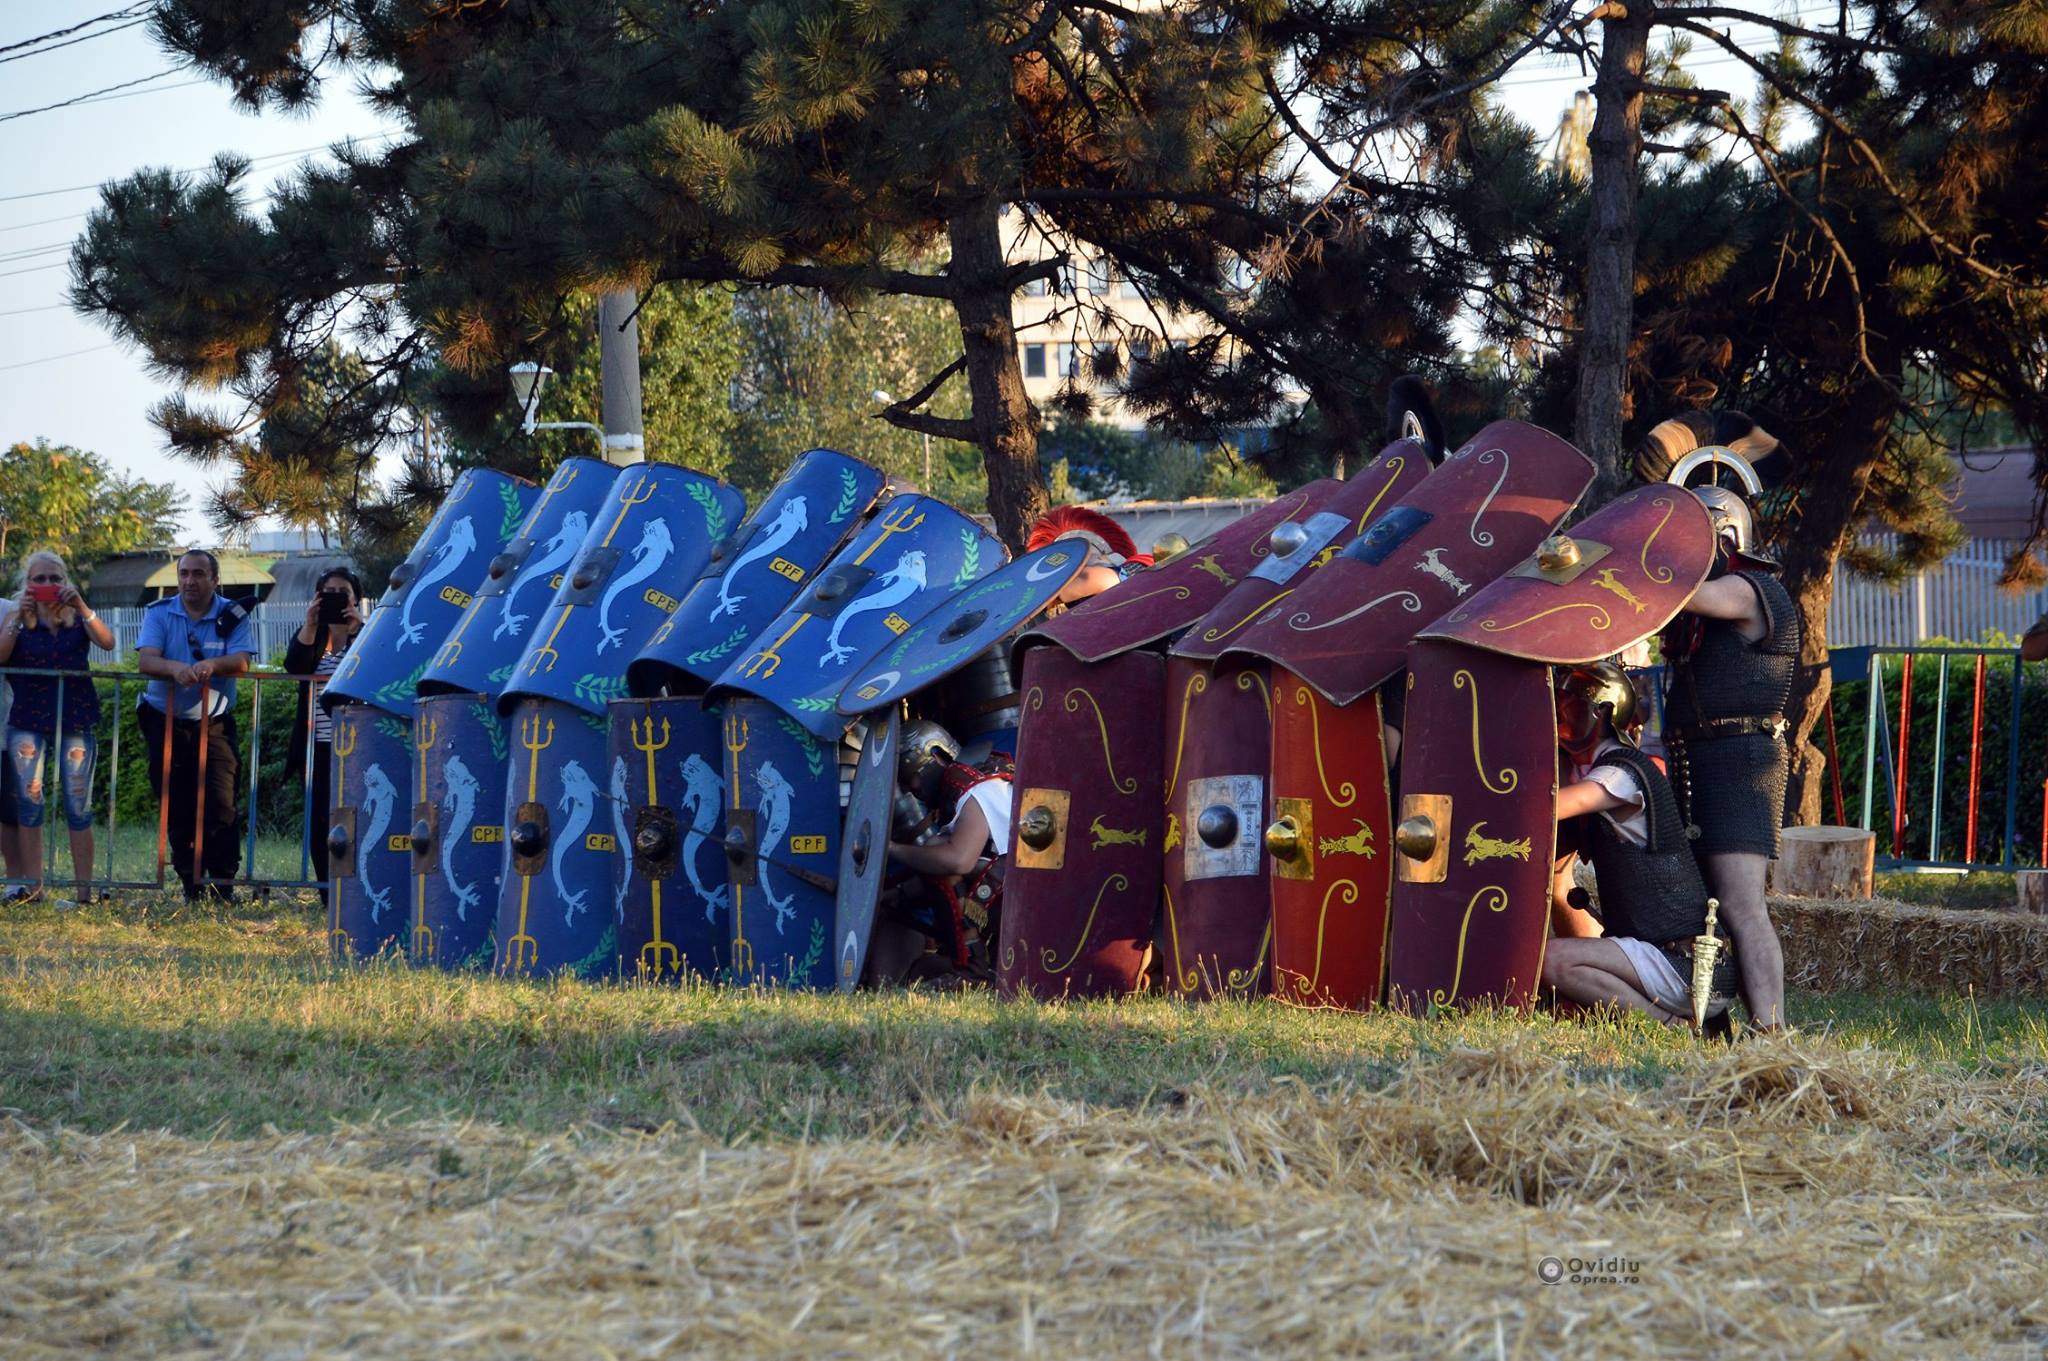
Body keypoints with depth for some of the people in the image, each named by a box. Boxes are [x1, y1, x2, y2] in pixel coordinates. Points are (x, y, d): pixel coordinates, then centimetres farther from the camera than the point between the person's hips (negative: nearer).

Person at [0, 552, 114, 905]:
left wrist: (82, 607, -24)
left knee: (78, 807, -3)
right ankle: (32, 887, -2)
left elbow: (107, 642, -13)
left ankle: (85, 891, -3)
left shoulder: (78, 620, 6)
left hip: (75, 719, -1)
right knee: (29, 802, -4)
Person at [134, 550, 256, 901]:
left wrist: (211, 665, -38)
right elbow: (145, 661, -14)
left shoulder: (233, 616, -1)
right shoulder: (159, 613, 1)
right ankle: (191, 886, 13)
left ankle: (222, 885, -8)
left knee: (220, 803, -11)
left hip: (214, 723, -2)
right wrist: (175, 668, -37)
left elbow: (241, 662, -15)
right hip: (166, 722, 2)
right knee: (177, 809, 4)